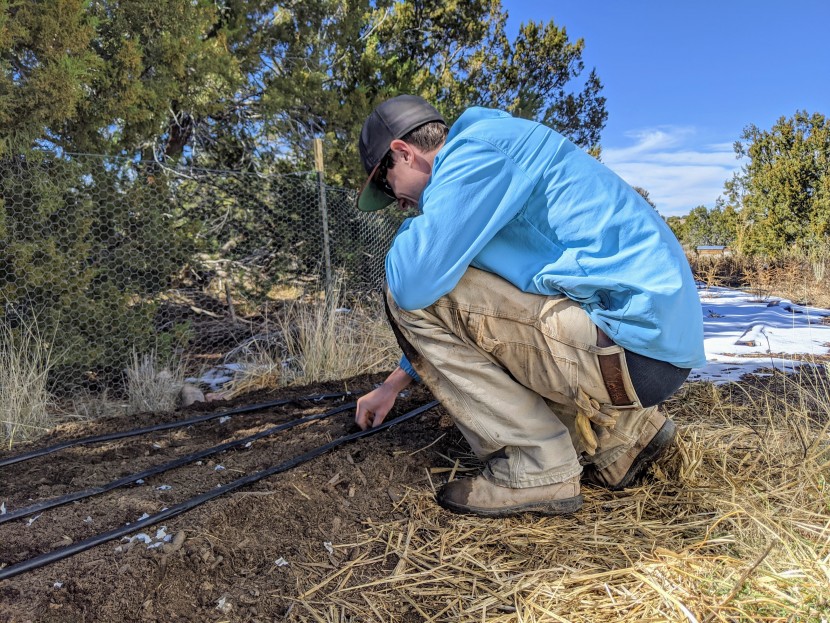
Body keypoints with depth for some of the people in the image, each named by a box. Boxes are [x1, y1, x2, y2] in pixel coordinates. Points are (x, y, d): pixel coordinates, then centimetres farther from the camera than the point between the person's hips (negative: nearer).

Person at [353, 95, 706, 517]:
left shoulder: (476, 147, -8)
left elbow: (415, 284, -21)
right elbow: (447, 322, 29)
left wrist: (410, 232, 3)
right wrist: (393, 385, 33)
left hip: (628, 341, -10)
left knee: (414, 295, -10)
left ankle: (536, 468, -3)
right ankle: (626, 428, 18)